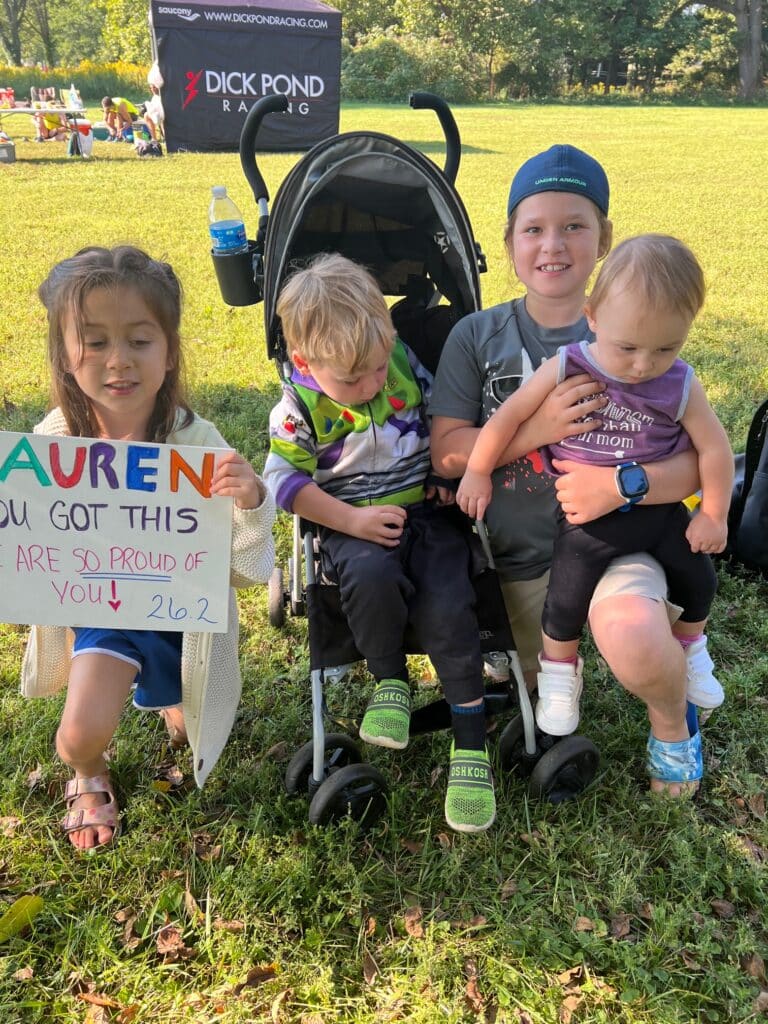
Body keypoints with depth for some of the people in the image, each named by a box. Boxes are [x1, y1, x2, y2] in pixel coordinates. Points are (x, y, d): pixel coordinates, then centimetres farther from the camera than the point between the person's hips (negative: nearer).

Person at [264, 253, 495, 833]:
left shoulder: (403, 363, 1)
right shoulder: (300, 406, -8)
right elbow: (283, 479, -9)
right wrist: (354, 520, -16)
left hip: (426, 509, 2)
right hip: (355, 524, -2)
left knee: (446, 606, -22)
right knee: (371, 575, -36)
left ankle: (471, 742, -8)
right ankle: (389, 681, -7)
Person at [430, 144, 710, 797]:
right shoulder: (477, 337, -1)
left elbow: (697, 461, -7)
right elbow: (446, 453, -7)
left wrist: (622, 482, -26)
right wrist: (536, 429, -21)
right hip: (517, 556, 3)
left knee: (634, 644, -33)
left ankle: (672, 719, 3)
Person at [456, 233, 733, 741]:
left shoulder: (681, 387, -14)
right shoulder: (566, 369, -18)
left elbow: (715, 448, -4)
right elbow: (508, 416, -10)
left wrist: (713, 515, 1)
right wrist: (478, 473, -6)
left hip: (660, 509, 3)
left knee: (698, 580, 12)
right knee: (568, 596, -3)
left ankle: (689, 651, 44)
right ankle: (559, 674, 26)